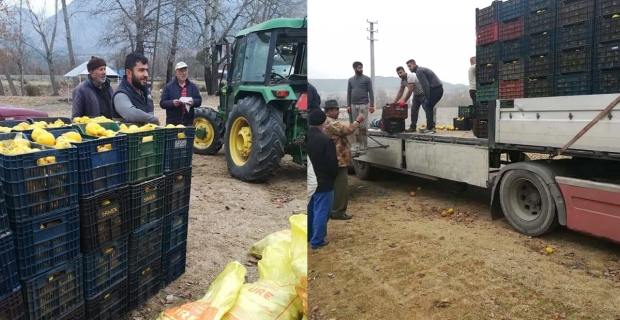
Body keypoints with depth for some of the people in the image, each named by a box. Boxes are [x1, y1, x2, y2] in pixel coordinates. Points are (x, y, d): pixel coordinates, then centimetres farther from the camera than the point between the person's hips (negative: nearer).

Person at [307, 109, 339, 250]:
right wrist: (333, 177, 3)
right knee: (321, 211, 4)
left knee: (309, 210, 21)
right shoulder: (325, 140, -21)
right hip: (323, 182, -6)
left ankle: (308, 236, 33)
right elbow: (332, 164, -17)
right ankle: (317, 241, 12)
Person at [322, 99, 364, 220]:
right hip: (339, 160, -11)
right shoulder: (331, 123, -18)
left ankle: (333, 210, 23)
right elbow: (347, 130, -22)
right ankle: (338, 212, -1)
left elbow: (343, 131, 19)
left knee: (335, 187, 17)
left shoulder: (328, 122, 19)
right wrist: (357, 121, -11)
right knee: (341, 188, -6)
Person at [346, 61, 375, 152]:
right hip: (353, 105, 4)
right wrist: (348, 105, 5)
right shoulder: (350, 80, 11)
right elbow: (348, 93, 13)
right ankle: (357, 142, 11)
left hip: (363, 104, -4)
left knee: (363, 124, -5)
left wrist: (372, 105, -9)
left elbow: (371, 92, -2)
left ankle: (363, 143, -1)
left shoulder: (366, 79, 0)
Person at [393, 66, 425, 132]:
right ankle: (413, 127, 10)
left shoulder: (410, 77, -26)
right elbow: (400, 92, 8)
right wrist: (394, 102, 1)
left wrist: (404, 101, -29)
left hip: (423, 94, -9)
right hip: (416, 94, 9)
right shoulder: (402, 80, 2)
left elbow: (410, 90, -31)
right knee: (413, 110, 6)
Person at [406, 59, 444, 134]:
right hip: (439, 89, 10)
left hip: (435, 89, -10)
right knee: (428, 107, 14)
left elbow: (425, 85, -18)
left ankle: (429, 128, -5)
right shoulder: (421, 69, 22)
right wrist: (426, 97, 14)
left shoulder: (419, 71, -9)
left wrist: (427, 98, -17)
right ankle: (431, 126, 15)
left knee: (428, 107, -5)